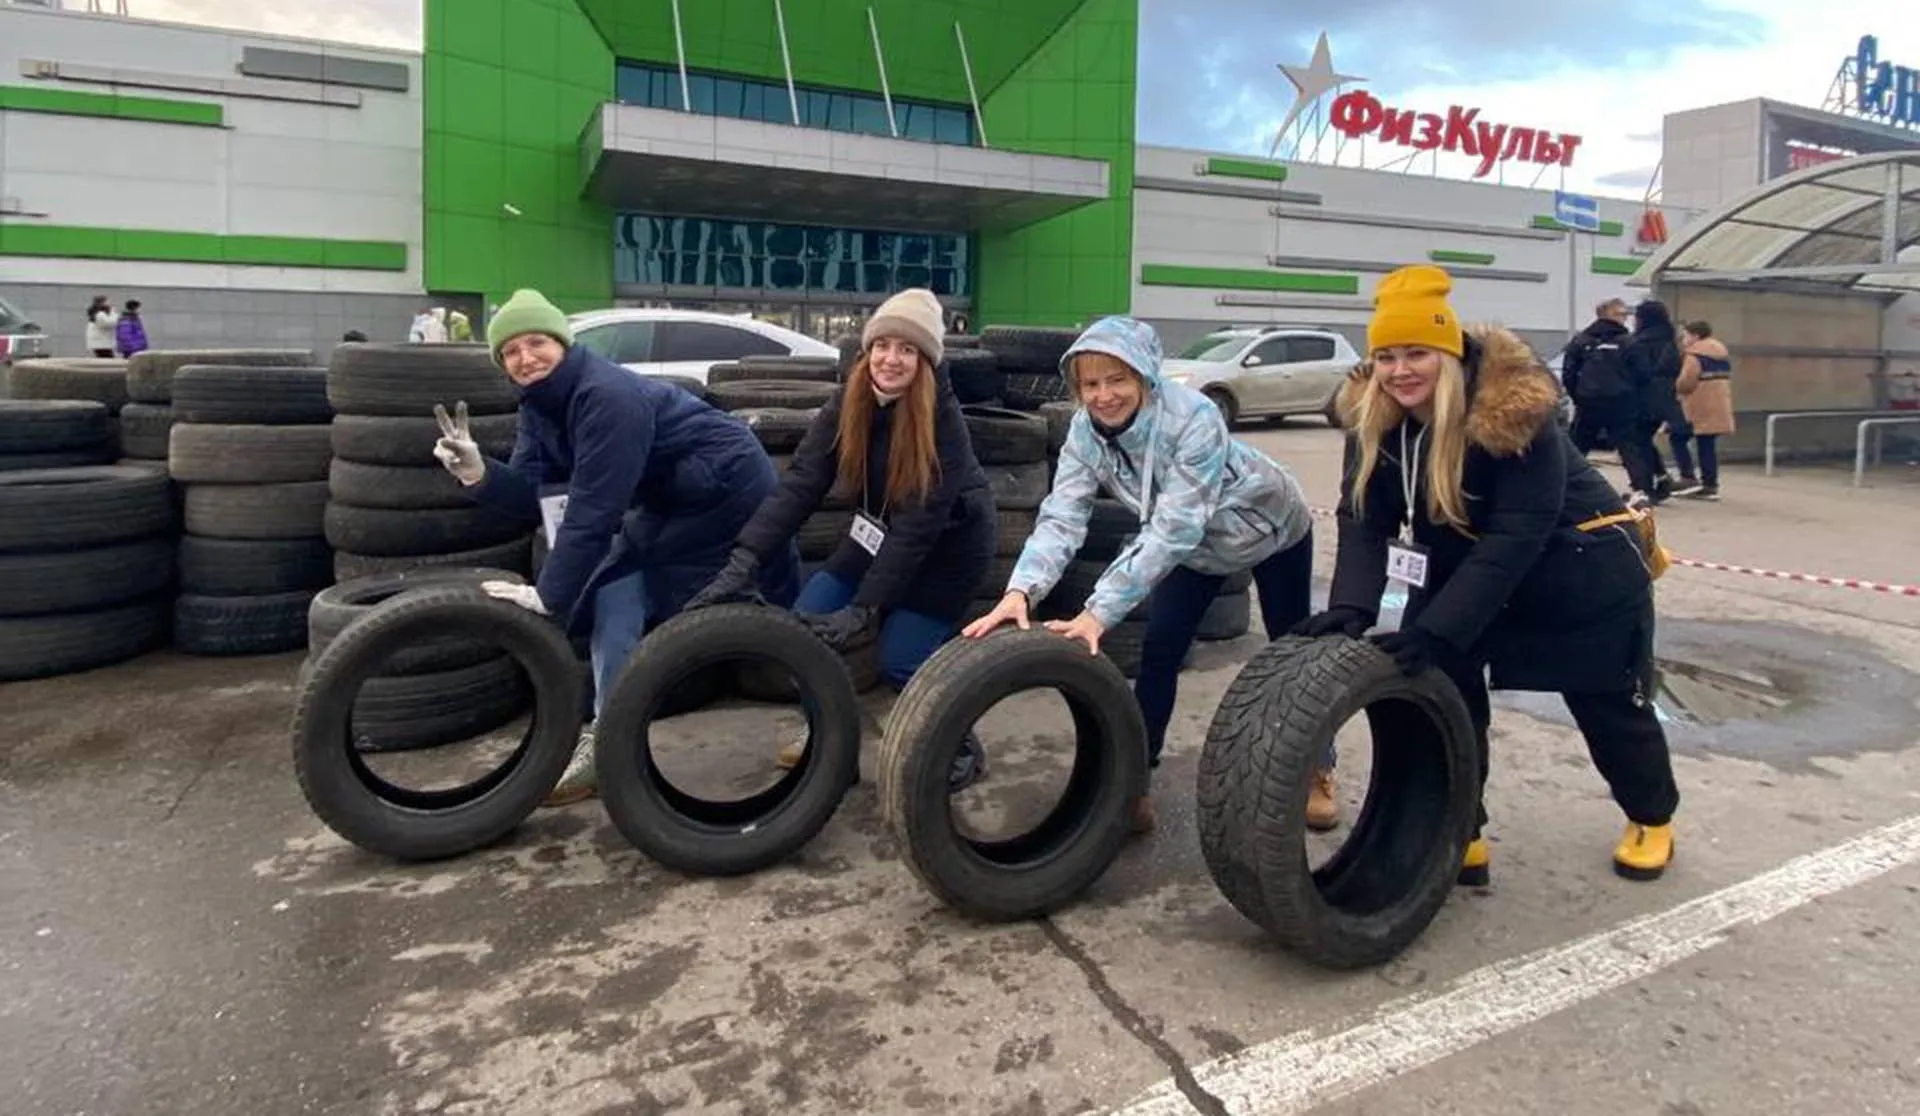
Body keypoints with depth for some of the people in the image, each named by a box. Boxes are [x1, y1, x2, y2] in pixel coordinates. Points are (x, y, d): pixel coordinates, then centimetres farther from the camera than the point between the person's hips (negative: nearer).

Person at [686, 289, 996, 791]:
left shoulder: (942, 420, -27)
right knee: (807, 625, -5)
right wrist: (744, 559, -33)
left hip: (948, 544, -5)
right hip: (878, 534, 6)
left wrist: (862, 609, -33)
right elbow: (799, 484, -21)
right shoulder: (847, 406, -13)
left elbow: (918, 526, -30)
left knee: (900, 662, -14)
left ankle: (961, 749, 13)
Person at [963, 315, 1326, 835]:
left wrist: (1099, 612, -51)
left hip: (1270, 528, -3)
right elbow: (1061, 517, -33)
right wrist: (1020, 591, -50)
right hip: (1199, 544, 4)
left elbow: (1171, 531, -44)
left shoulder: (1193, 418, -40)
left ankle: (1315, 769, 33)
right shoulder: (1085, 431, -24)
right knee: (1158, 651, -8)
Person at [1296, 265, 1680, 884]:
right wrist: (1350, 607, -38)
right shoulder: (1375, 420, -15)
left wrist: (1436, 630, -42)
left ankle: (1652, 818, 37)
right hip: (1465, 567, 5)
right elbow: (1363, 520, -21)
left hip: (1582, 568, -4)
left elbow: (1514, 537, -36)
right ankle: (1461, 829, 8)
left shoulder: (1513, 411, -33)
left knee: (1608, 703, 11)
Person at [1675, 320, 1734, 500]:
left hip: (1699, 407, -9)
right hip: (1718, 407, 9)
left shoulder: (1695, 353, -12)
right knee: (1709, 445, 9)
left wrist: (1675, 387, -1)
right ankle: (1710, 486, 8)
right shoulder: (1721, 352, 18)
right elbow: (1727, 379, 22)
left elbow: (1686, 382, -20)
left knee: (1678, 438, 1)